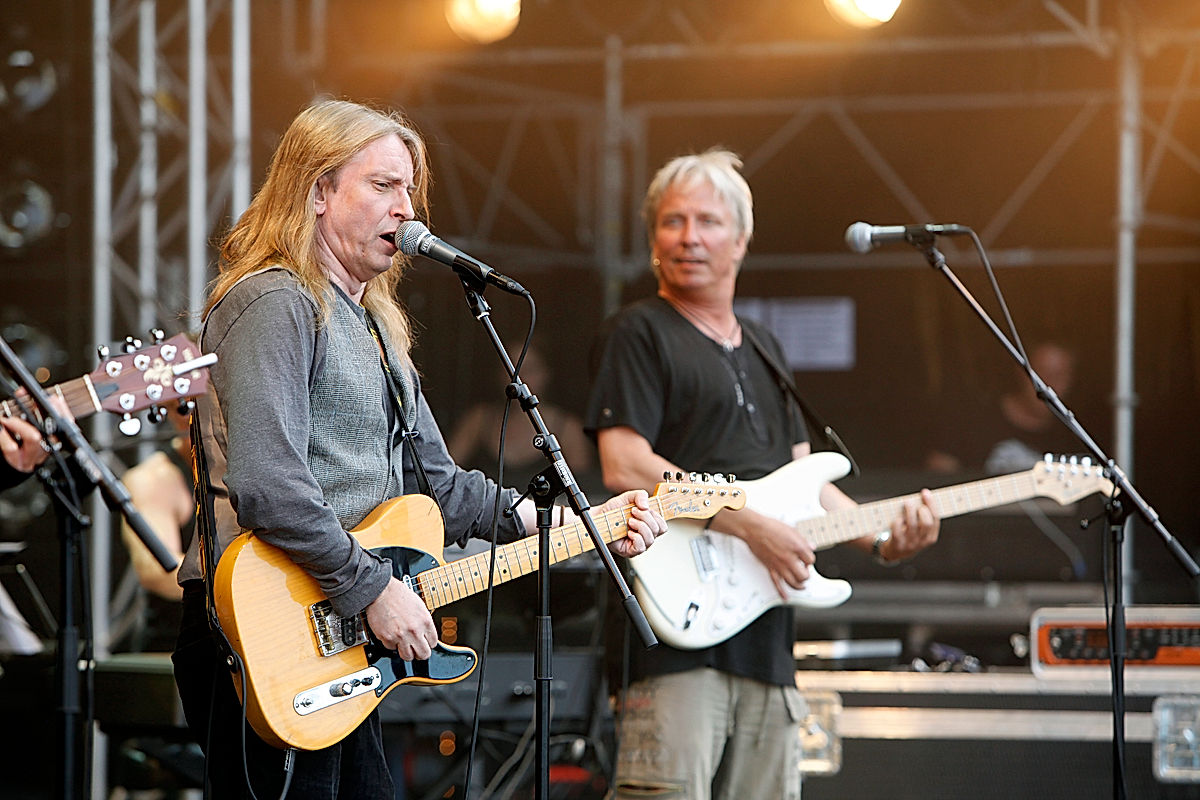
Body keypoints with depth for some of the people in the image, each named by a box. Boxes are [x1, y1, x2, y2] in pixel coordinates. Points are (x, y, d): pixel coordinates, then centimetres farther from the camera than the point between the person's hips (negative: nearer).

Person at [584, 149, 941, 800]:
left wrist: (882, 538, 6)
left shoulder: (762, 348, 23)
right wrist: (751, 525, -17)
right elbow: (623, 466, -14)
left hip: (764, 641, 8)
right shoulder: (638, 333, -1)